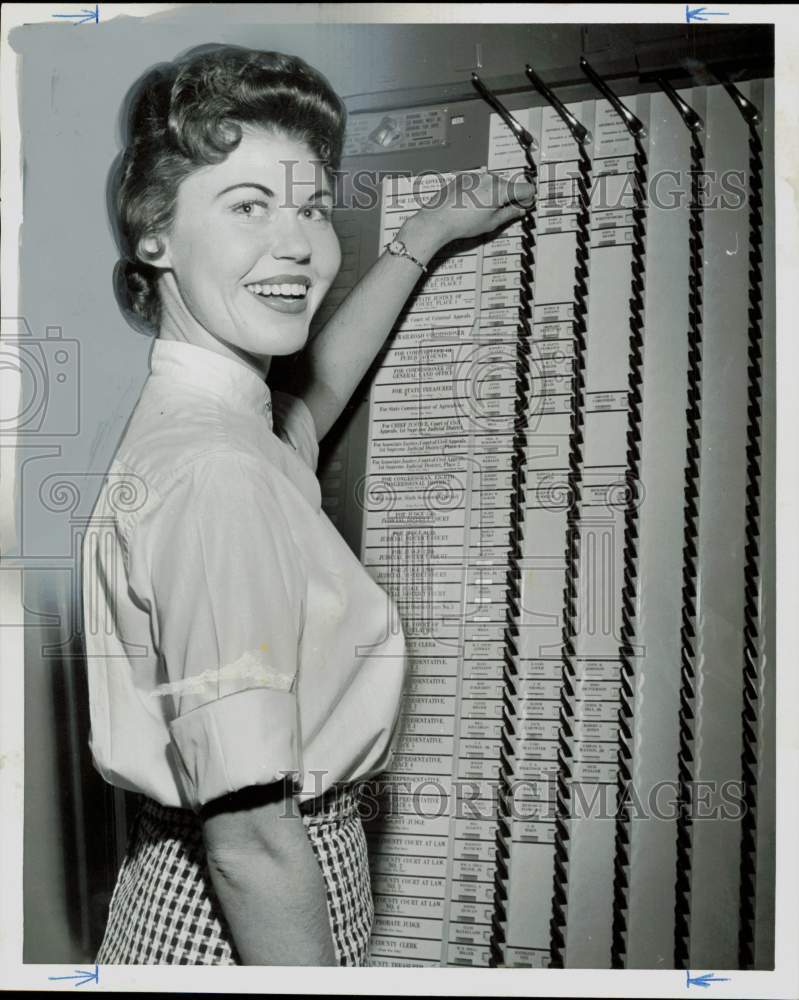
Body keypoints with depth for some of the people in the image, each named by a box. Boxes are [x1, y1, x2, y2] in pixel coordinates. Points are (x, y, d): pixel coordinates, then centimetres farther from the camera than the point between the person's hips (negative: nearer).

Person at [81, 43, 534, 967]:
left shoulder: (186, 416, 3)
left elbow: (314, 395, 28)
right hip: (243, 932, -9)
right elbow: (253, 845, -27)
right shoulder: (217, 475, -26)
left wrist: (425, 234, 33)